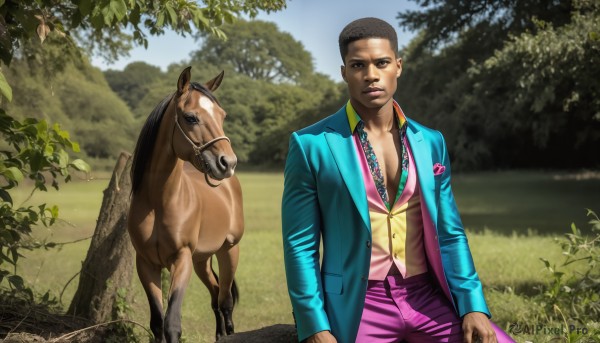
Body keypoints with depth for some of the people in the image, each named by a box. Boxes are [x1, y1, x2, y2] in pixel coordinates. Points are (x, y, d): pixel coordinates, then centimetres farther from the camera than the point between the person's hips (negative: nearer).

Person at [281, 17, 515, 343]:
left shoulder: (430, 142, 8)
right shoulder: (311, 145, -4)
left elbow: (450, 233, 11)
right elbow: (301, 243, -4)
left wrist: (473, 305, -1)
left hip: (428, 298, 3)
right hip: (358, 306, -3)